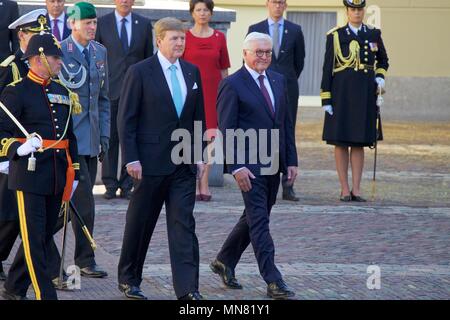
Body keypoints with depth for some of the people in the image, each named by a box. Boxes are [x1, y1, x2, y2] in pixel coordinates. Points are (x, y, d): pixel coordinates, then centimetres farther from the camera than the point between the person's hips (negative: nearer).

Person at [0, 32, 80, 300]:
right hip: (30, 174, -7)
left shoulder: (62, 92, 15)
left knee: (46, 235, 12)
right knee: (34, 236, -6)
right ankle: (45, 294, -5)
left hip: (58, 175, 7)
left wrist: (74, 173, 19)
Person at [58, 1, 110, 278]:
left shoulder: (100, 52, 12)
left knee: (80, 200, 9)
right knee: (84, 201, -10)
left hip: (91, 138, 7)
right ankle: (85, 260, -3)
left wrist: (104, 135, 12)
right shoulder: (59, 52, -9)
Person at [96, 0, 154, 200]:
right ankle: (110, 185, 6)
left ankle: (126, 185, 6)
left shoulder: (144, 24, 8)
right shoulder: (102, 23, 3)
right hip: (110, 89, -1)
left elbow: (149, 58, 11)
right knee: (110, 138, 0)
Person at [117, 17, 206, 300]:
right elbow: (126, 119, -7)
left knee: (183, 223, -3)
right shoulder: (140, 72, -6)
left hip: (184, 162, 4)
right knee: (140, 223, 8)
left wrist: (200, 154, 8)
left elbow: (198, 117, 14)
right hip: (151, 160, -4)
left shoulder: (192, 72, 9)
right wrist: (131, 159, -13)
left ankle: (188, 289, -8)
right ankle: (129, 280, 24)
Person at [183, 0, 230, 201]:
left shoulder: (219, 38, 7)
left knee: (209, 138, 1)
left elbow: (224, 70, 9)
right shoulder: (184, 37, 1)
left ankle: (204, 183, 8)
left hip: (212, 92, 2)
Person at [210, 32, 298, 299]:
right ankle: (273, 281, -11)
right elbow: (226, 129, -11)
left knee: (254, 218, 15)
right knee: (259, 220, -8)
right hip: (249, 164, -7)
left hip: (273, 165, 7)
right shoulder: (232, 85, -8)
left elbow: (287, 123, 16)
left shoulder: (278, 80, 12)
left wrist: (292, 161, 11)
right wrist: (236, 166, -17)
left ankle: (225, 261, 32)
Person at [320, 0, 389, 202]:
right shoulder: (335, 36, 0)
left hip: (365, 95, 2)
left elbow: (383, 61, 21)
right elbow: (327, 69, -1)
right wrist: (326, 100, -6)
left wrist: (380, 77, 0)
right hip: (342, 93, -2)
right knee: (340, 142, 0)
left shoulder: (374, 34, 7)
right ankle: (345, 189, 6)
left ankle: (356, 190, 7)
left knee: (359, 143, 4)